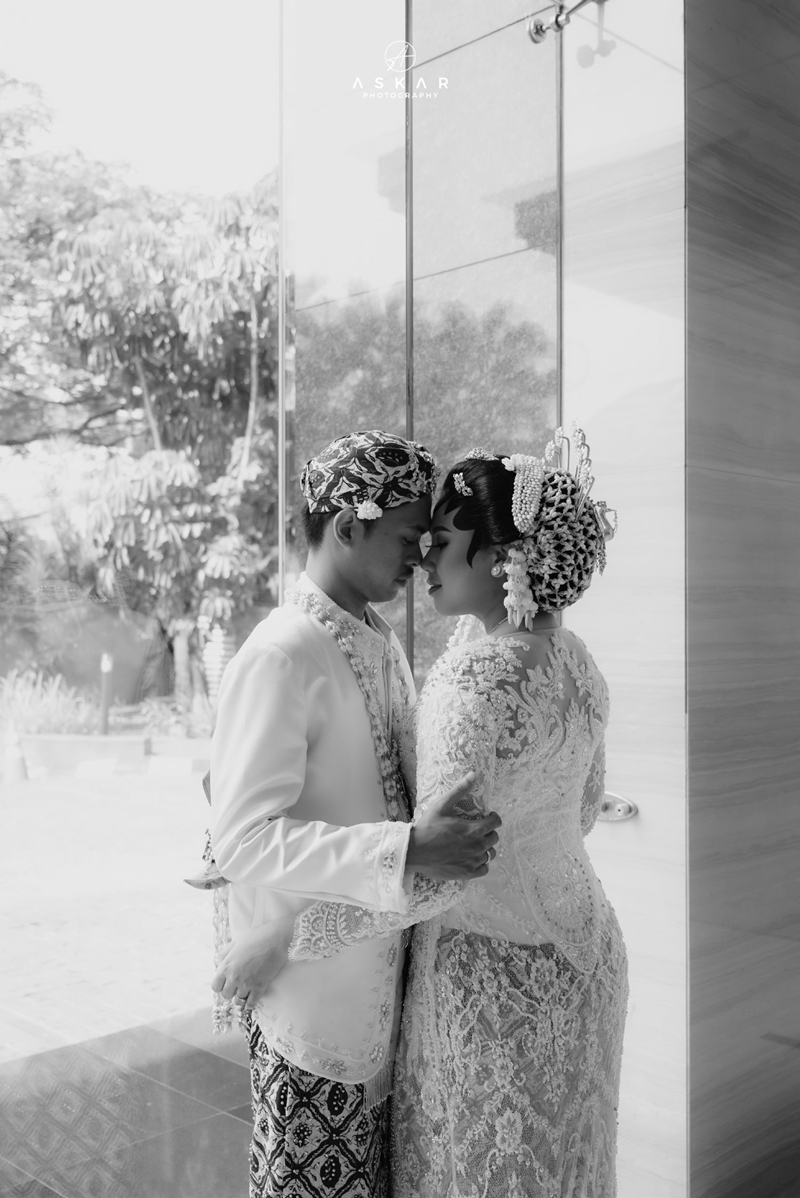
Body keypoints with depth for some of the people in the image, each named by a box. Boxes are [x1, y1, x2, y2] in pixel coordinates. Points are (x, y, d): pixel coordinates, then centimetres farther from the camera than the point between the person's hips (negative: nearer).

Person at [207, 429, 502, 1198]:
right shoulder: (280, 658, -21)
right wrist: (409, 852, -31)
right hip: (313, 989, -8)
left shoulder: (381, 644, 6)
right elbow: (243, 841, -26)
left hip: (384, 981, 8)